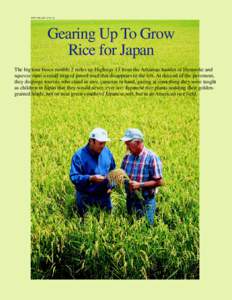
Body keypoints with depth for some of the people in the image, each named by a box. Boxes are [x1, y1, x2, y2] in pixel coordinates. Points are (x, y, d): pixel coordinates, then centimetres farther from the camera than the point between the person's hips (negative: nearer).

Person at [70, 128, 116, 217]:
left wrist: (111, 185, 0)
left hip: (104, 196, 4)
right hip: (85, 198, -4)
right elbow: (73, 177, -20)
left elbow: (112, 171, 14)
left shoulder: (106, 151, 1)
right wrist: (91, 178, -31)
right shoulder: (79, 155, -15)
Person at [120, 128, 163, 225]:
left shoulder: (151, 158, -15)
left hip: (146, 202, -6)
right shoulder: (127, 157, 4)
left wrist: (139, 185, -21)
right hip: (130, 201, 6)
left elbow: (159, 182, -15)